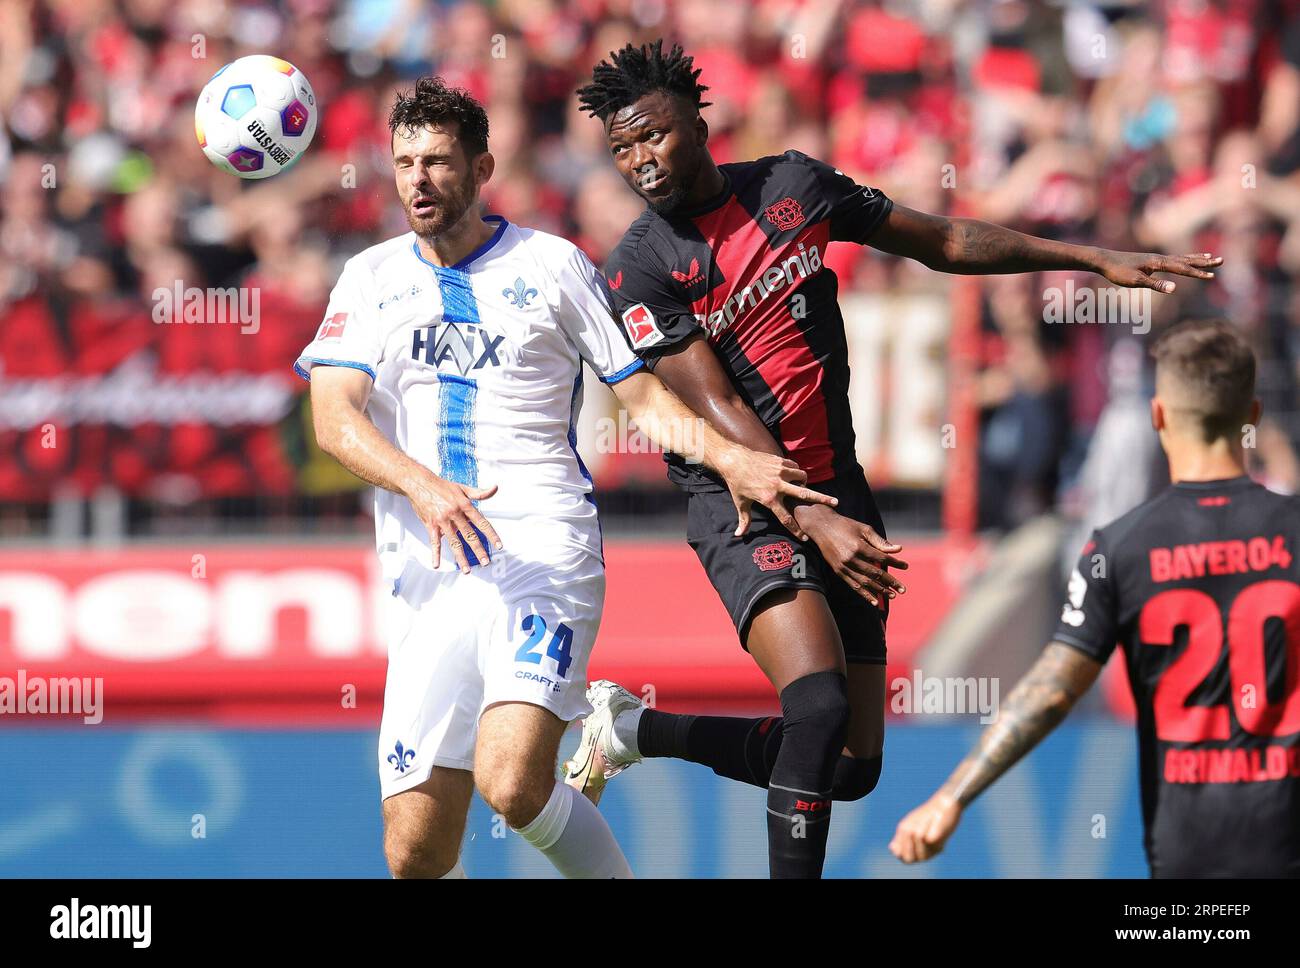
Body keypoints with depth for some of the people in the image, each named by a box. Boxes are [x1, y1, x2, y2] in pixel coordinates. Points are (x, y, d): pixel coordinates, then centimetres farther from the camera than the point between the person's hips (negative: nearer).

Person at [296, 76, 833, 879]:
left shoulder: (552, 265, 8)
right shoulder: (372, 279, 12)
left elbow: (644, 394, 10)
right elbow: (335, 418, -2)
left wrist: (730, 457, -9)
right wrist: (422, 486, -21)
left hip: (546, 551, -3)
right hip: (428, 575, 3)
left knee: (513, 784, -26)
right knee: (416, 855, -3)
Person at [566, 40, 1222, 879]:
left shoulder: (793, 185, 4)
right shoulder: (639, 271, -9)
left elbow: (941, 242, 14)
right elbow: (718, 412, -16)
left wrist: (1098, 260, 11)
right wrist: (814, 523, -27)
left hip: (834, 483, 5)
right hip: (742, 497, -5)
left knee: (852, 767, 6)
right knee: (819, 706, -29)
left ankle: (636, 728, 23)